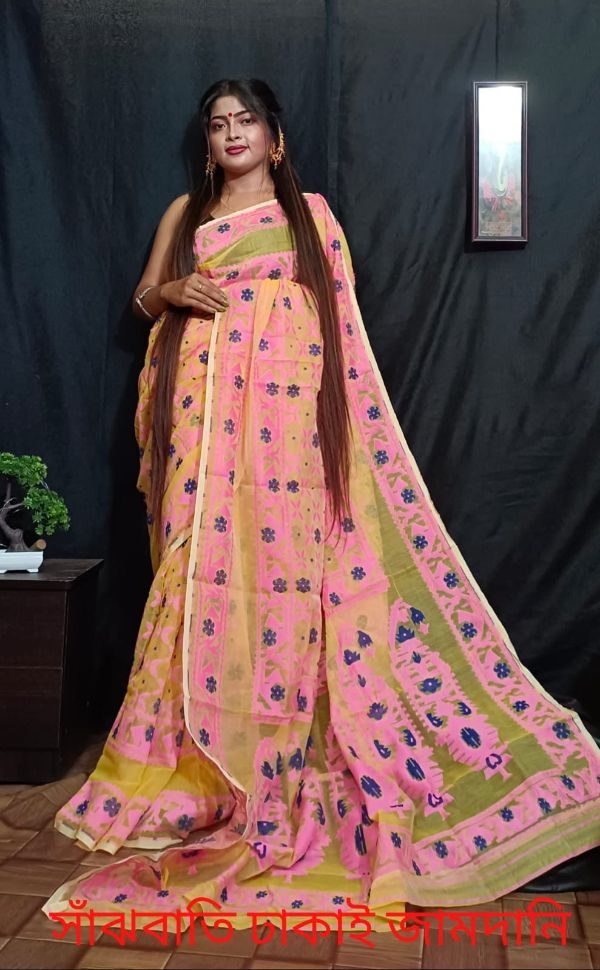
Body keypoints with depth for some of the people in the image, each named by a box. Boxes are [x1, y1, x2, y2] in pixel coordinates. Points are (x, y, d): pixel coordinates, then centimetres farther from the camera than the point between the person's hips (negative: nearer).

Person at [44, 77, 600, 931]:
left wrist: (339, 404, 1)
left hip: (285, 405, -1)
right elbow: (144, 299, 18)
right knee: (206, 560, -2)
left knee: (284, 556, -7)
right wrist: (174, 292, -5)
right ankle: (203, 745, 9)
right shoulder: (184, 213, 18)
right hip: (206, 407, 2)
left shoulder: (309, 212, 13)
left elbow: (338, 316, 10)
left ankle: (284, 753, 3)